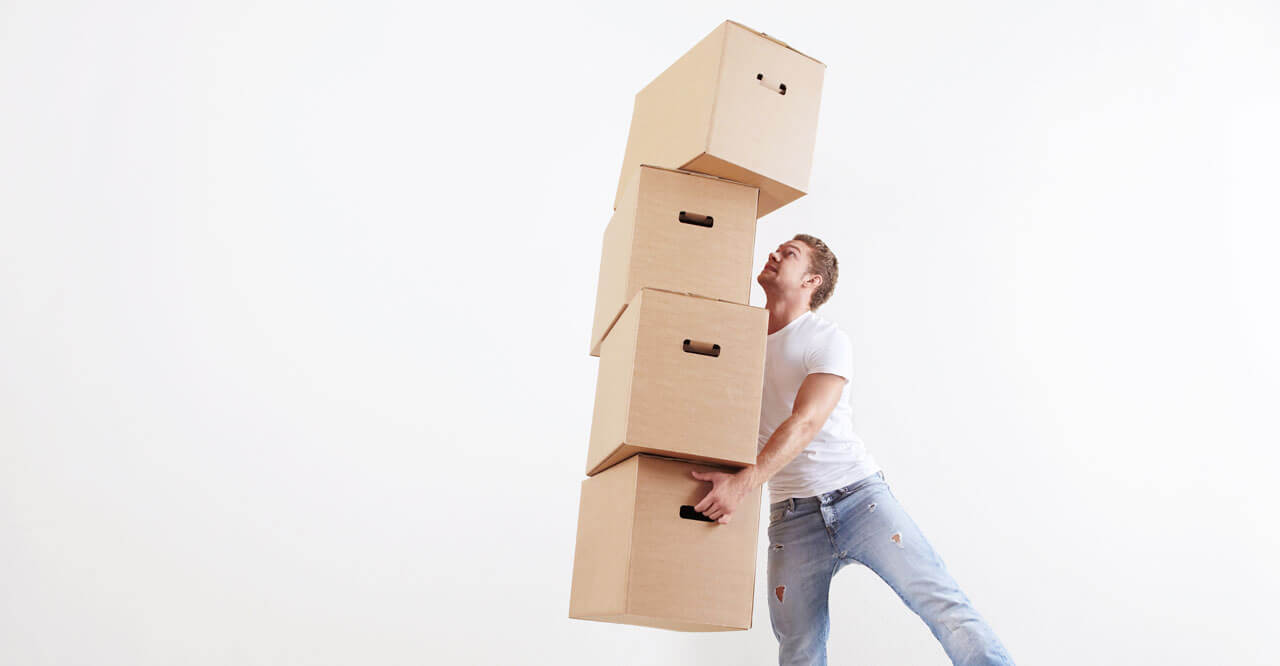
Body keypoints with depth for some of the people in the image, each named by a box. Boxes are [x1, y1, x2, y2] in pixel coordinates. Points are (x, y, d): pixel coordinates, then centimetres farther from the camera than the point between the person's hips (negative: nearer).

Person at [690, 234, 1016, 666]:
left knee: (942, 603, -14)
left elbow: (806, 423, -21)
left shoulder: (827, 340, -7)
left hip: (858, 495, -3)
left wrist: (744, 483, -33)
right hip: (792, 516, 3)